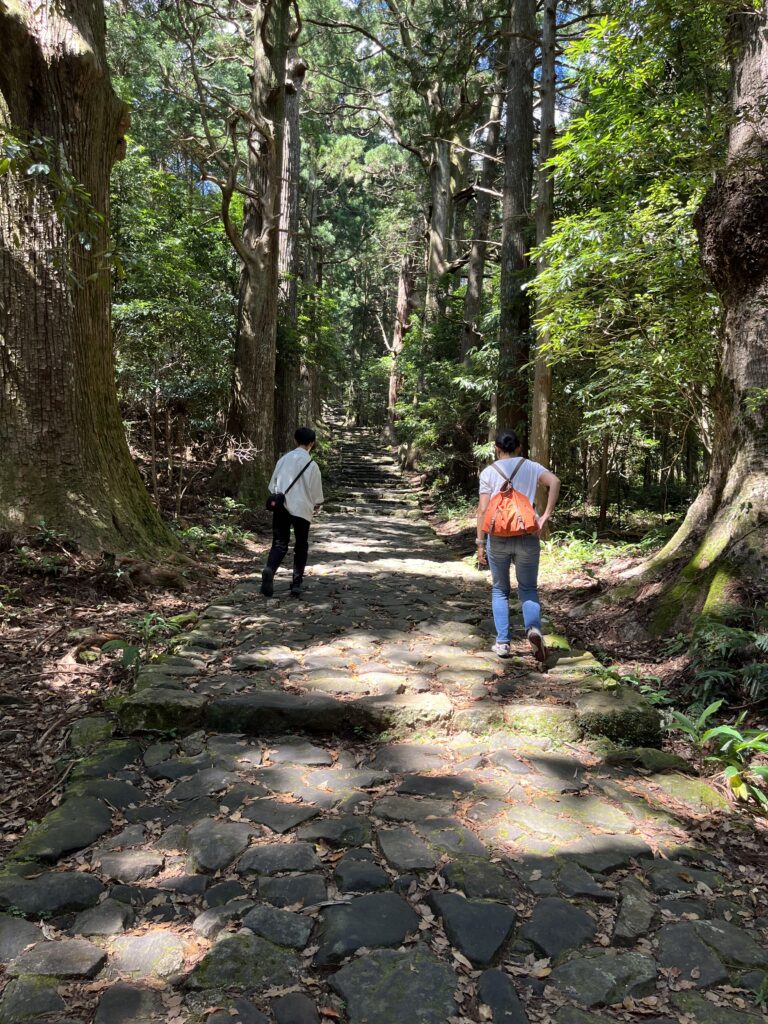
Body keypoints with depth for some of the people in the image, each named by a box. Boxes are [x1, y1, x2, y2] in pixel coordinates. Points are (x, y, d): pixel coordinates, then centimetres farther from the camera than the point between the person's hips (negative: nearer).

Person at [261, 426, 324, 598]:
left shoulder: (284, 459, 4)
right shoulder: (312, 465, -7)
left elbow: (272, 485, 9)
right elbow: (316, 495, -3)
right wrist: (316, 506, 16)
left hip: (280, 507, 3)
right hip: (302, 509, -2)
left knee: (279, 544, 7)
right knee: (301, 547, 13)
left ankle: (269, 569, -21)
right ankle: (296, 583, 12)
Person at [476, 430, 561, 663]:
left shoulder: (489, 472, 2)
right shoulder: (531, 467, 6)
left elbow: (482, 510, -4)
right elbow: (555, 482, -13)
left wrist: (480, 543, 0)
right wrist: (545, 516, -11)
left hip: (498, 538, 0)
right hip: (527, 537, 1)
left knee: (500, 590, 15)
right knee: (528, 588, 14)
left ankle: (502, 643, 12)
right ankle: (534, 628, -12)